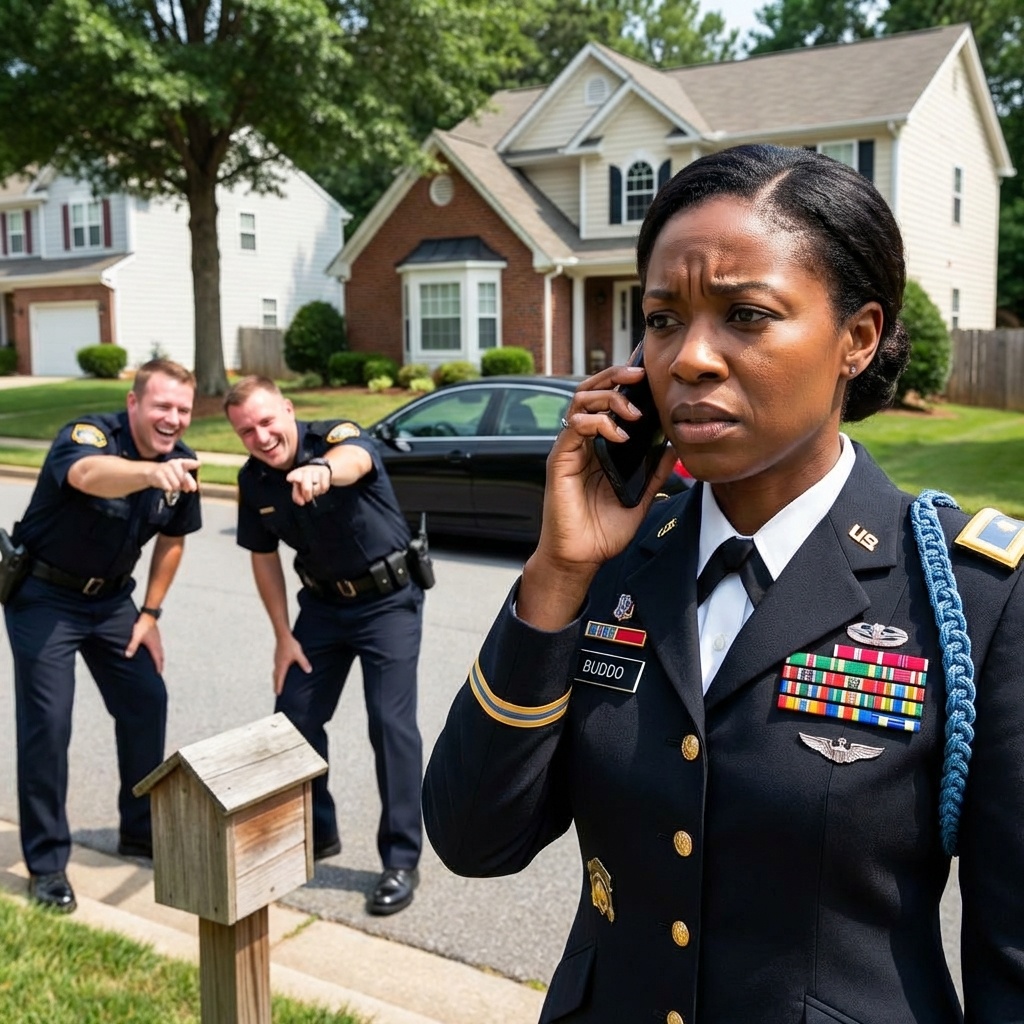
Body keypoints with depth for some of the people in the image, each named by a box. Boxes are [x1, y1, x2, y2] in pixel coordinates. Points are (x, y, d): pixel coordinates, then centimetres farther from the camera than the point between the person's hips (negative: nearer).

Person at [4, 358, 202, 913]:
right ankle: (46, 862, 8)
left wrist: (150, 615, 5)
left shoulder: (181, 463, -7)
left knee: (146, 702, 4)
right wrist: (151, 472, -71)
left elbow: (172, 539, 9)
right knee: (47, 723, -8)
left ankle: (141, 831, 24)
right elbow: (90, 474, -52)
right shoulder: (87, 433, -25)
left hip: (109, 598, 6)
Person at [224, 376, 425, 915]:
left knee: (391, 724, -9)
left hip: (387, 600, -5)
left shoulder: (335, 436, -22)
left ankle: (401, 860, 3)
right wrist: (284, 636, 3)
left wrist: (321, 471, -72)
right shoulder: (253, 481, -5)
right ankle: (315, 832, 28)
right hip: (322, 603, 6)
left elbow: (355, 459, -48)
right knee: (295, 717, 6)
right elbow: (264, 557, 6)